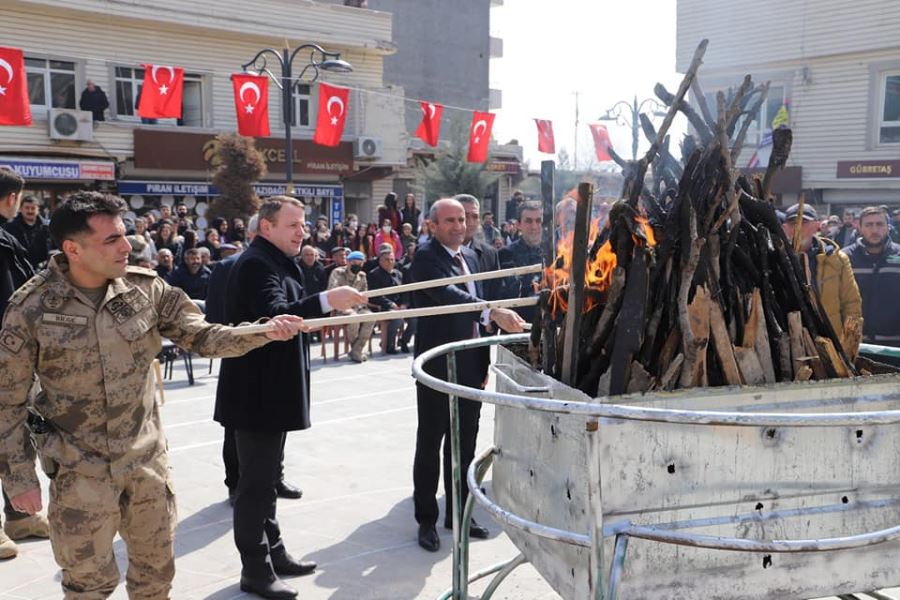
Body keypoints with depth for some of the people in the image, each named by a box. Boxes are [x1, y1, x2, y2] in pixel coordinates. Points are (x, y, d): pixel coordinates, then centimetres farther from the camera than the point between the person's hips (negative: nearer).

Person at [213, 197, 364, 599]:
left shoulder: (276, 262, 15)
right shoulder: (257, 264, -18)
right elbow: (273, 315, -34)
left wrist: (332, 303, 10)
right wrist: (326, 301, -43)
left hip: (271, 389, 11)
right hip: (257, 392, -11)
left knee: (265, 477, 19)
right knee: (256, 482, -1)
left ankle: (273, 552, 31)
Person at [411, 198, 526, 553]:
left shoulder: (470, 256, 13)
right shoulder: (426, 257, -12)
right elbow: (449, 295, -29)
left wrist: (484, 360, 15)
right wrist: (493, 313, -40)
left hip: (470, 366, 7)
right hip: (437, 366, -7)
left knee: (464, 442, 14)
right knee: (430, 443, 4)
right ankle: (426, 520, 15)